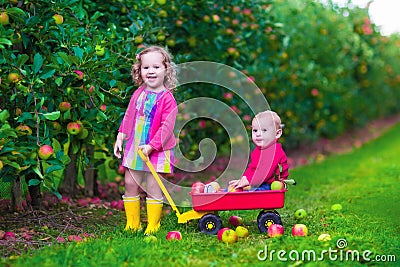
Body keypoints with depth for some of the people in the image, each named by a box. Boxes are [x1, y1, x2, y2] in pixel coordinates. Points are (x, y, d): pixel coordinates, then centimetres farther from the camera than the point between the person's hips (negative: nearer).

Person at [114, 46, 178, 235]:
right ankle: (132, 224, 19)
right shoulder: (138, 93, 6)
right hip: (134, 148, 6)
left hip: (156, 150, -6)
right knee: (130, 184, 8)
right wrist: (120, 137, 11)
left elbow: (166, 126, -17)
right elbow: (128, 117, 15)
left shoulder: (167, 98, -12)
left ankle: (152, 226, 8)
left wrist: (152, 146, -22)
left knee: (153, 187, -3)